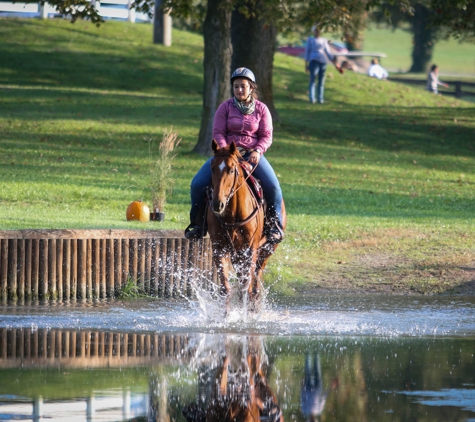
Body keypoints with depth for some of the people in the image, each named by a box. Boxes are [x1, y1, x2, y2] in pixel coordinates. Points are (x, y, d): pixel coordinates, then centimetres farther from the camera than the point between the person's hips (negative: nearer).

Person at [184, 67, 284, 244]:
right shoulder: (226, 107, 2)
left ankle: (275, 225, -2)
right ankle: (197, 224, 2)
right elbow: (218, 133, -4)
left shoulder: (261, 109, 4)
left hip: (252, 155, 0)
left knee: (273, 187, -23)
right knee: (197, 184, -17)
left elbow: (266, 136, 1)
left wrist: (257, 151, -19)